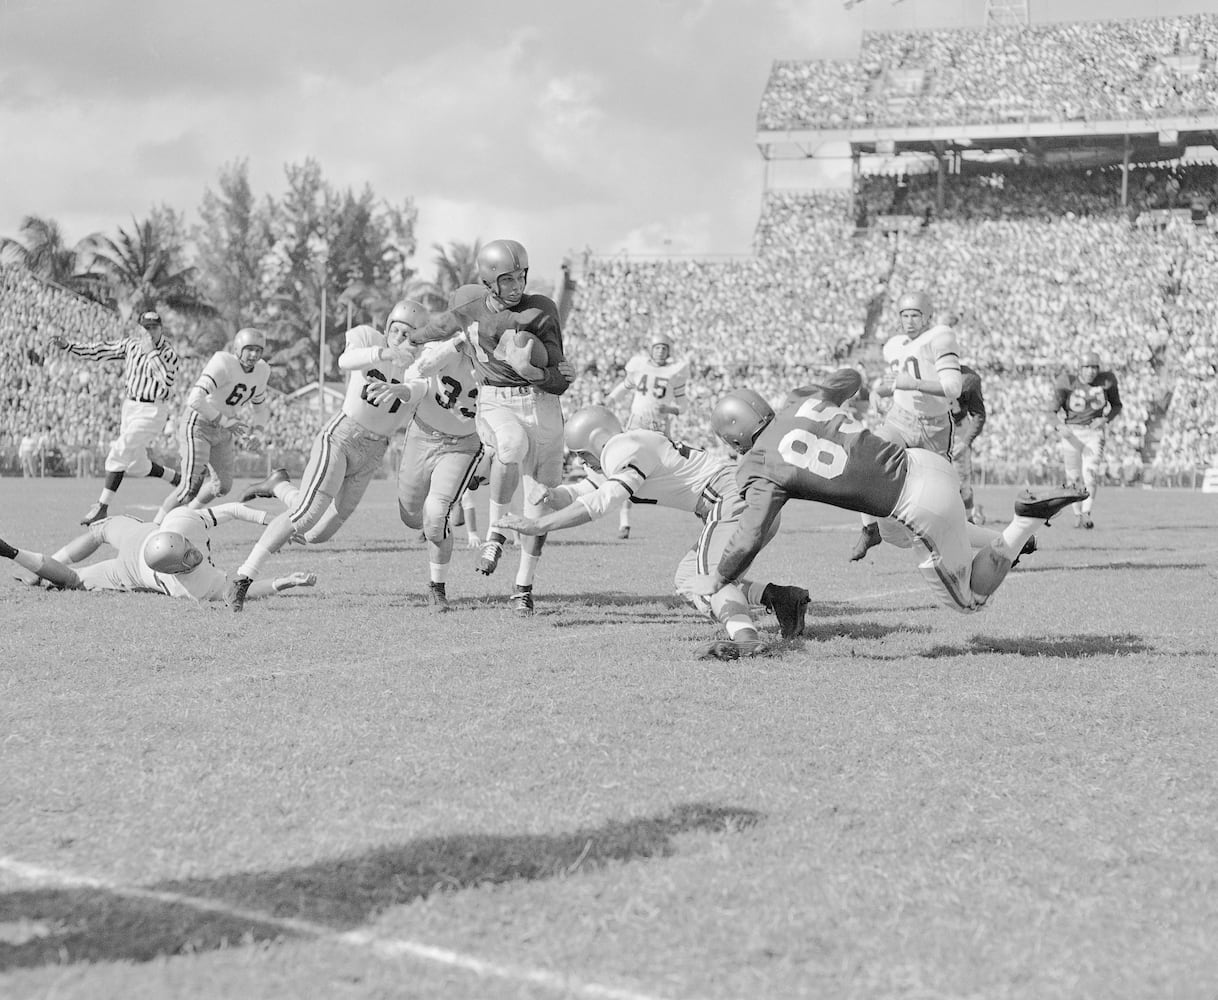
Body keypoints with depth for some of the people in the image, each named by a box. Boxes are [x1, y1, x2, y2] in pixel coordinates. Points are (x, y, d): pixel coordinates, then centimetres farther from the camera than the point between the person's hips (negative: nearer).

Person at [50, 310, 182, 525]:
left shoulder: (169, 354, -11)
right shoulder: (131, 345, 4)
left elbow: (165, 386, -26)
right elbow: (97, 352, 3)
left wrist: (152, 353, -24)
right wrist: (67, 345, -6)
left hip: (152, 411, -7)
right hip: (130, 407, 7)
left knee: (119, 452, -17)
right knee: (136, 465, 12)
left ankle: (102, 507, -13)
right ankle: (176, 478, 36)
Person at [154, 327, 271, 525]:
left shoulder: (261, 371, -2)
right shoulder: (223, 365, -27)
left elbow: (258, 405, 17)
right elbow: (195, 400, -35)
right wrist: (224, 421, -30)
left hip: (222, 431, 8)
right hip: (198, 423, -8)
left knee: (223, 485, 14)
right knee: (191, 488, -14)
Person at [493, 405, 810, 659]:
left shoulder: (625, 451, -15)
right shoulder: (615, 456, 17)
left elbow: (598, 505, -25)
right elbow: (579, 494, 20)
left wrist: (537, 525, -25)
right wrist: (551, 496, -3)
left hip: (737, 497, -11)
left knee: (705, 572, -28)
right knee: (689, 581, 15)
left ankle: (745, 637, -49)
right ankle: (782, 598, 11)